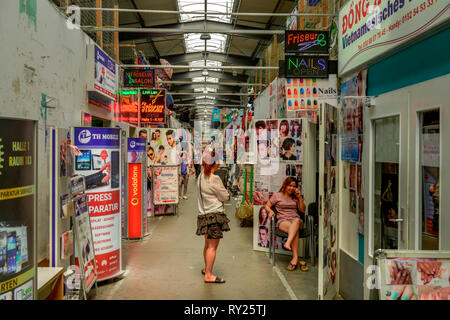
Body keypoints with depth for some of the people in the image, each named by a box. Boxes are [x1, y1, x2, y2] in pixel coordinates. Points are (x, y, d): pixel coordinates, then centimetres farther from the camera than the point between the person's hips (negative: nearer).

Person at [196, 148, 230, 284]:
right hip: (215, 214, -9)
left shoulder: (201, 176, 8)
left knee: (208, 245, 20)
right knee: (213, 246, -4)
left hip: (204, 214, 9)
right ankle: (208, 275, -1)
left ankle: (206, 269, 34)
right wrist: (221, 194, 10)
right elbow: (225, 197, -9)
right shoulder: (214, 179, -16)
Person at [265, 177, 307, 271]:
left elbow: (303, 210, 16)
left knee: (296, 221, -40)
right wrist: (270, 211, -6)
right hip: (283, 221, -2)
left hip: (296, 220, 3)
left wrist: (300, 197, 7)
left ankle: (288, 243, -59)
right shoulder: (277, 195, 15)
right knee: (295, 230, -38)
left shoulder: (295, 197, 23)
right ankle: (296, 258, -46)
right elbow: (267, 206, 17)